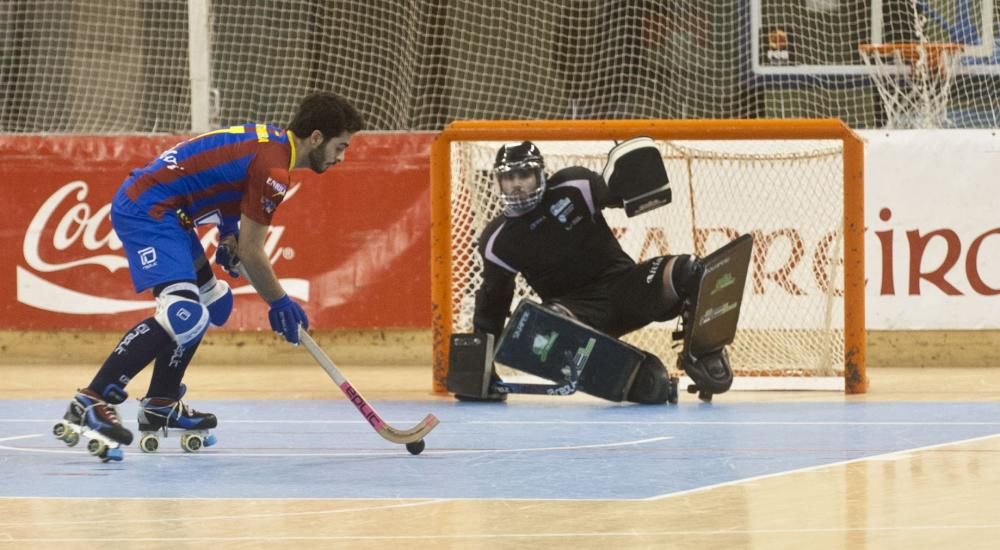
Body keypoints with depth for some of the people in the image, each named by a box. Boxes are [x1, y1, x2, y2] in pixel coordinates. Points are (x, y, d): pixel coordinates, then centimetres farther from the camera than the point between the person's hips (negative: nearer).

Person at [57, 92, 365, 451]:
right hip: (147, 210, -11)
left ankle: (160, 405, 25)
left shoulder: (272, 139, 13)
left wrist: (228, 236, 18)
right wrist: (280, 303, 0)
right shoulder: (274, 168, -17)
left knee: (212, 303, 20)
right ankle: (90, 402, -26)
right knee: (182, 315, -24)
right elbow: (250, 253, -13)